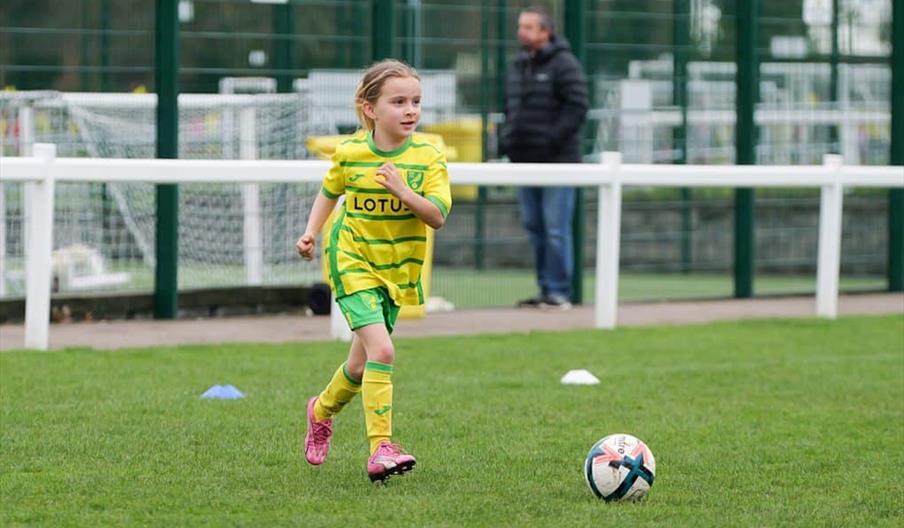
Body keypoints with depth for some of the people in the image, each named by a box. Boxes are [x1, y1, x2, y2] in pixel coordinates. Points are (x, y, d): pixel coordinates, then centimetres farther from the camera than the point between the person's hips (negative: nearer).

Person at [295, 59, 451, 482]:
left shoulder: (427, 158, -7)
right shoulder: (350, 153, -7)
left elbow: (438, 216, -15)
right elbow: (330, 192, 14)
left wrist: (402, 190, -29)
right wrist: (311, 232, 2)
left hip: (397, 269, 3)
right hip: (353, 261, -3)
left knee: (362, 363, 13)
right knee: (381, 351, -21)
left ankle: (323, 410, 43)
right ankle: (380, 447, -20)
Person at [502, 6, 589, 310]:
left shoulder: (563, 64, -7)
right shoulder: (517, 67, 16)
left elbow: (577, 106, -14)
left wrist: (551, 139, -19)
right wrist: (507, 139, 10)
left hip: (557, 160, -8)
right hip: (525, 161, 8)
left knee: (556, 228, -8)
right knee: (533, 226, 10)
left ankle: (558, 291, -5)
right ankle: (546, 290, 16)